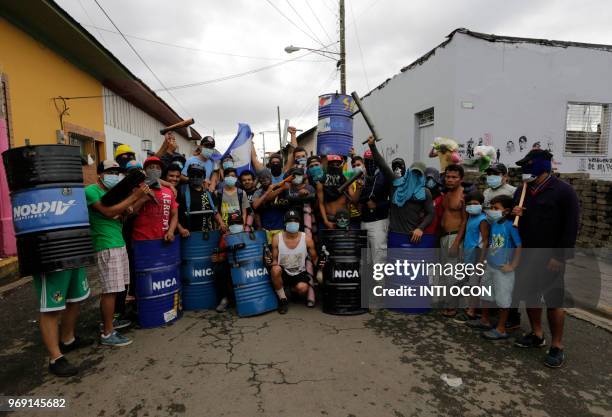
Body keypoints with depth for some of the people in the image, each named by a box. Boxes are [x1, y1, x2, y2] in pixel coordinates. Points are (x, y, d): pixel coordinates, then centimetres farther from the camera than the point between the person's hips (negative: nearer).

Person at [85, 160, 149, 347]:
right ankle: (107, 334, 1)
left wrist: (143, 198, -6)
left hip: (119, 244, 9)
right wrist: (134, 196, -20)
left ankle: (108, 322, 28)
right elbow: (109, 212, -21)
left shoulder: (112, 192, 15)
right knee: (110, 290, -7)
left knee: (113, 289, 15)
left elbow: (128, 211, 9)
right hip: (106, 246, -8)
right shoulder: (91, 190, -10)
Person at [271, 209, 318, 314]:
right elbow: (274, 260, -1)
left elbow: (314, 259, 0)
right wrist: (272, 263, -25)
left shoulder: (307, 239, -10)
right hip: (283, 273, 0)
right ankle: (282, 299, -9)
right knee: (275, 269, -34)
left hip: (300, 273, 0)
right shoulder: (277, 239, -10)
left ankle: (293, 289, 12)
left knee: (302, 288, -31)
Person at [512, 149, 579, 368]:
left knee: (553, 301, 2)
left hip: (550, 257, -6)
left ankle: (556, 347, 16)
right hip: (527, 254, 7)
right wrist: (514, 213, -4)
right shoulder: (522, 190, 10)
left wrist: (560, 257, -18)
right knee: (529, 294, 14)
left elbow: (570, 226, -14)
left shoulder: (563, 191, -11)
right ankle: (536, 335, 31)